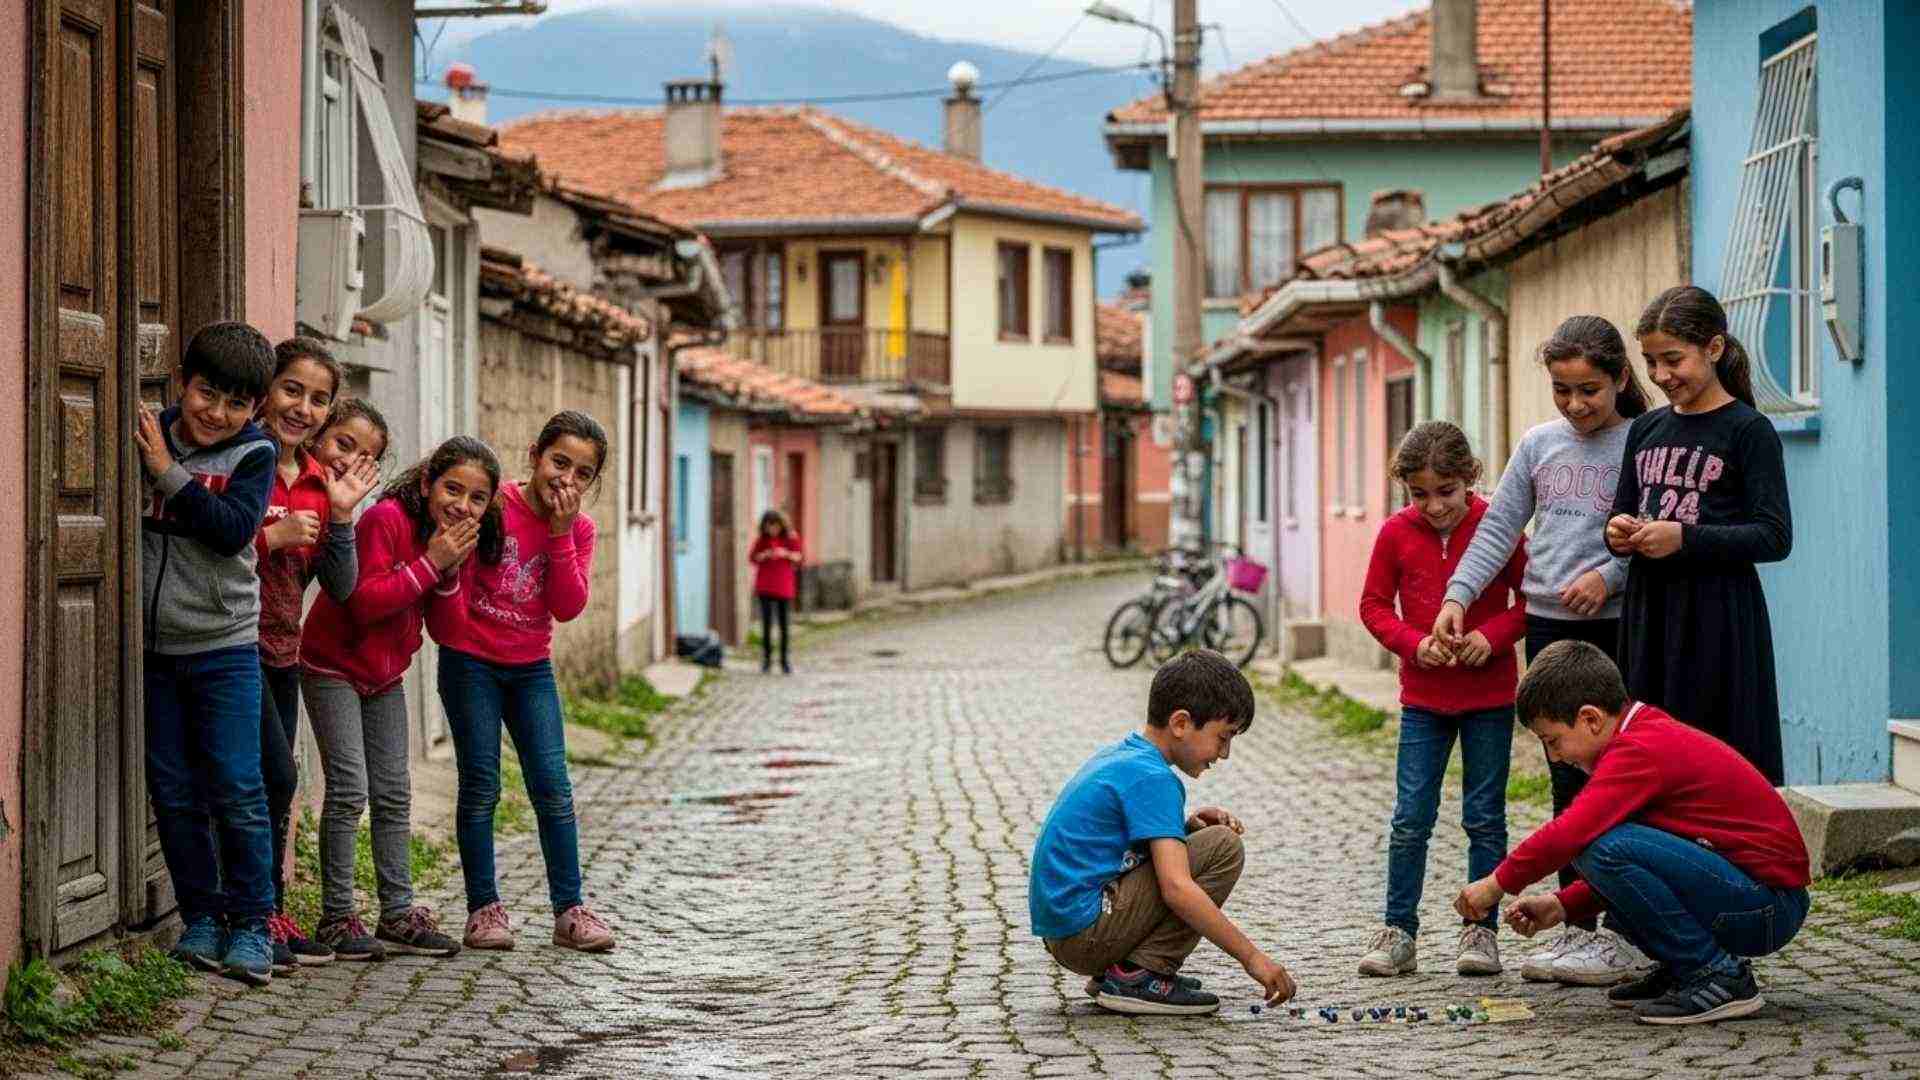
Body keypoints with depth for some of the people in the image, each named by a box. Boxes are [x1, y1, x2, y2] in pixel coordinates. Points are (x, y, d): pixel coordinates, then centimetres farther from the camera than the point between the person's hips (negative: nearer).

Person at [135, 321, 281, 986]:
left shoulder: (253, 454, -3)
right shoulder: (146, 437, 3)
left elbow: (234, 530, -17)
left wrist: (168, 474, -17)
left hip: (223, 647, -3)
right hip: (153, 647, 3)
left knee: (237, 790, -4)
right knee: (173, 791, 7)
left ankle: (251, 924, 6)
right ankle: (200, 917, 18)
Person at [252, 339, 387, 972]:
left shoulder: (322, 482, 8)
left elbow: (341, 588, 4)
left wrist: (341, 516, -9)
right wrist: (272, 537, -20)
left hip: (283, 649, 7)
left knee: (270, 784, 12)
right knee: (276, 775, -12)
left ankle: (270, 915, 20)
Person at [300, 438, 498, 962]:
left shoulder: (460, 539, 0)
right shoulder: (386, 519, -22)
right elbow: (365, 602, -29)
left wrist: (451, 571, -18)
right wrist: (430, 562, -30)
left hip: (385, 674, 7)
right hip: (333, 667, -7)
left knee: (393, 794, 9)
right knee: (349, 789, -12)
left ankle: (398, 914, 15)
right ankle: (336, 917, -6)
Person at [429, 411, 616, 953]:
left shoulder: (579, 529, 2)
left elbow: (569, 608, -11)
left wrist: (560, 533, -16)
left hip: (530, 667, 4)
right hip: (470, 663, -4)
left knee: (552, 785, -2)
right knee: (480, 784, -2)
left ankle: (570, 909, 1)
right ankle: (484, 908, 4)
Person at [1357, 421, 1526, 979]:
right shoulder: (1396, 533, -3)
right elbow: (1374, 604, 4)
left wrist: (1493, 635, -18)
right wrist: (1414, 642, -13)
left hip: (1489, 696, -1)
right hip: (1423, 697, 1)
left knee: (1485, 818, 4)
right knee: (1410, 819, 1)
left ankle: (1481, 931, 12)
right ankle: (1399, 932, 9)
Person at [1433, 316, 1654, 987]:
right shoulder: (1539, 445, 12)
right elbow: (1498, 530, 12)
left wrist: (1610, 575, -20)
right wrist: (1458, 595, 2)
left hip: (1618, 628, -5)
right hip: (1549, 628, 5)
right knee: (1567, 780, 8)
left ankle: (1626, 936, 1)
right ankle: (1578, 927, 14)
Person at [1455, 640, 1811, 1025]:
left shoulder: (1642, 750, -17)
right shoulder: (1655, 734, 16)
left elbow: (1569, 833, -27)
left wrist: (1498, 883, -13)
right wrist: (1561, 906, 13)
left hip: (1766, 912, -10)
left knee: (1603, 847, -24)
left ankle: (1719, 978, -13)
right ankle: (1681, 968, 14)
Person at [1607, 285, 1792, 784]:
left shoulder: (1749, 430, -5)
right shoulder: (1646, 430, 14)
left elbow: (1775, 536, -11)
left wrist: (1685, 538, -20)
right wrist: (1618, 534, -1)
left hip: (1716, 616, -6)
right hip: (1648, 610, 6)